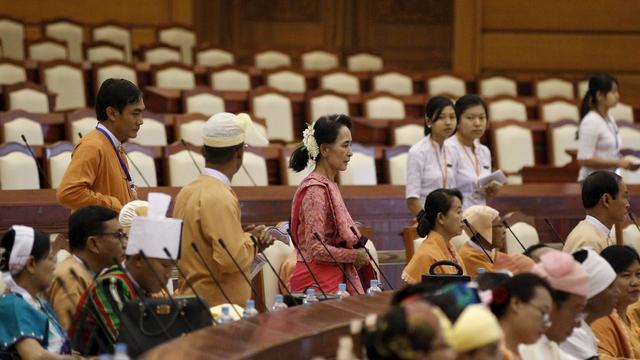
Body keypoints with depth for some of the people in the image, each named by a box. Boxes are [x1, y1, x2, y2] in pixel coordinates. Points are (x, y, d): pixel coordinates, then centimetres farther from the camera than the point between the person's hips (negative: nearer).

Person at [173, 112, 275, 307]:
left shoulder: (187, 191, 11)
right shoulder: (220, 198, -17)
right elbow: (233, 259, -24)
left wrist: (252, 238, 9)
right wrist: (252, 240, -5)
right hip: (219, 305, -9)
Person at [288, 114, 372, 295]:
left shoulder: (328, 185, 13)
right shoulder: (316, 190, -14)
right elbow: (316, 249, -20)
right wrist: (357, 255, -9)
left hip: (333, 283, 9)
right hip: (318, 285, -9)